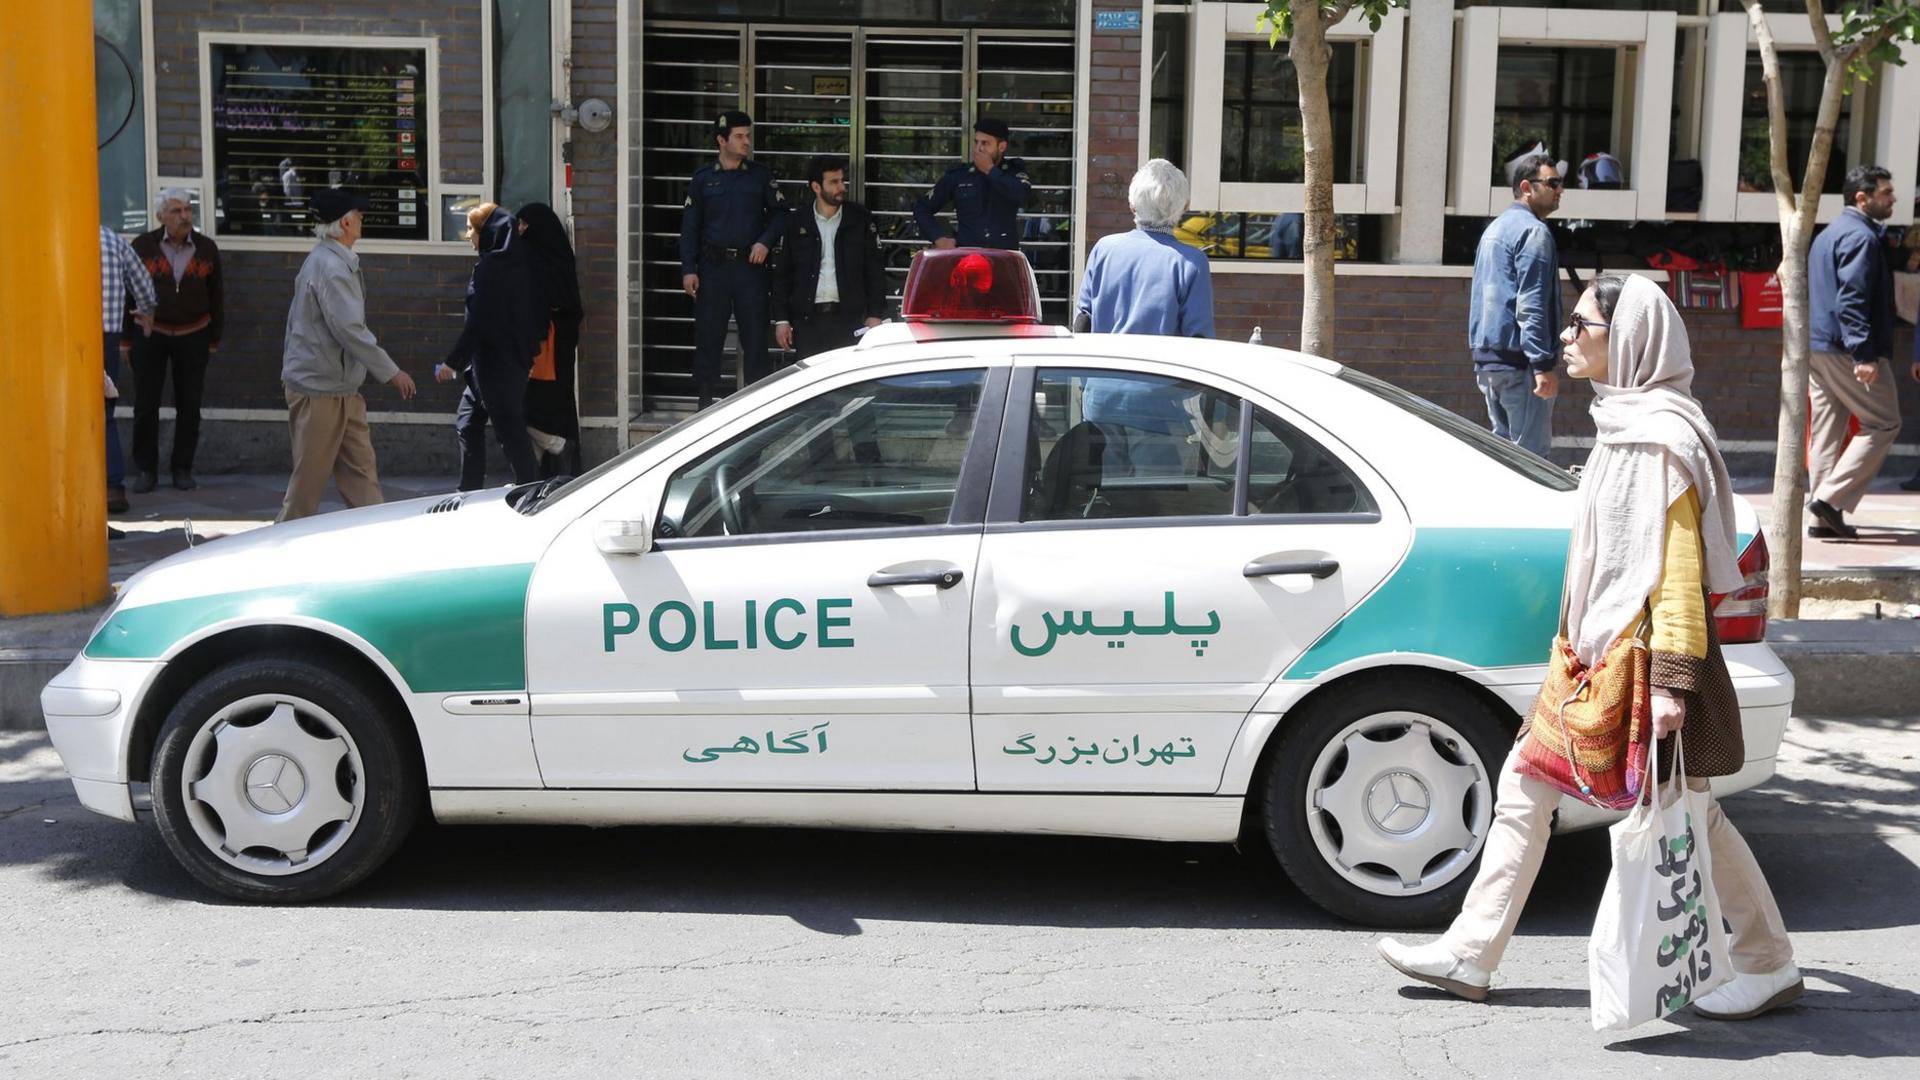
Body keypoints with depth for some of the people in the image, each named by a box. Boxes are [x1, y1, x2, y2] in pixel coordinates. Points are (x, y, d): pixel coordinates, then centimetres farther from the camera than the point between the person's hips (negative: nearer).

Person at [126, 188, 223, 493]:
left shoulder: (207, 249, 1)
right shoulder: (143, 246, -4)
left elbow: (216, 296, 7)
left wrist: (214, 339, 6)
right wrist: (125, 338, -1)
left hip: (193, 336, 1)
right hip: (150, 333, -1)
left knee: (189, 407, 5)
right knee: (145, 405, 2)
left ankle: (182, 469, 16)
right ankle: (145, 470, 12)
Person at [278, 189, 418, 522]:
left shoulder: (322, 260, 15)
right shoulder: (331, 266, -19)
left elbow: (295, 320, 21)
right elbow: (350, 329, -23)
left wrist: (289, 366, 25)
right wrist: (391, 372, -18)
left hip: (342, 391, 10)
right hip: (320, 390, -10)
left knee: (360, 468, 8)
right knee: (310, 476, -1)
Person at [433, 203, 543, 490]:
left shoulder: (489, 267, -17)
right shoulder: (517, 264, 9)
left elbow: (478, 321, -20)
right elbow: (538, 313, 12)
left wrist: (453, 362, -15)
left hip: (493, 363, -9)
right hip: (515, 360, 9)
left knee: (510, 432, -4)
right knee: (467, 423, 18)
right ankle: (470, 492, 23)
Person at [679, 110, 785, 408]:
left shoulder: (760, 175, 6)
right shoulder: (703, 178, 6)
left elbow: (780, 212, 9)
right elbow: (690, 225, 6)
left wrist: (766, 241, -8)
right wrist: (688, 269, -1)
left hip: (750, 265, 0)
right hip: (713, 266, 0)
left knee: (755, 335, 0)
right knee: (708, 337, 2)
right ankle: (705, 400, 11)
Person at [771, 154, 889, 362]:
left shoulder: (860, 218, 6)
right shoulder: (796, 221, 6)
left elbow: (875, 270, 7)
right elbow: (781, 273, 8)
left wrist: (875, 314, -1)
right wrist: (781, 319, 2)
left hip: (849, 316, 0)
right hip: (807, 319, 1)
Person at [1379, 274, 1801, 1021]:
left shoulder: (1661, 440, -18)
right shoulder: (1624, 423, 11)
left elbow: (1679, 569, -22)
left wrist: (1670, 679, -25)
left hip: (1643, 657, -10)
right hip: (1598, 651, 10)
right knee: (1525, 787, 9)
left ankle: (1769, 967, 19)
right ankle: (1469, 956, 15)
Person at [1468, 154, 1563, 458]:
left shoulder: (1495, 228, 20)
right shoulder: (1533, 231, -11)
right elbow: (1532, 305, -20)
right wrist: (1543, 365, -22)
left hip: (1487, 357, 10)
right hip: (1518, 362, -10)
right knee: (1531, 452, -7)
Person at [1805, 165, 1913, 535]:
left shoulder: (1827, 235, 20)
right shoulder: (1861, 236, -12)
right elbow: (1851, 299, -21)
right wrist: (1864, 354, -24)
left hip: (1817, 347, 10)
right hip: (1846, 349, -10)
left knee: (1826, 431, 9)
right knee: (1883, 424, -1)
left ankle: (1825, 517, 10)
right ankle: (1831, 497, -10)